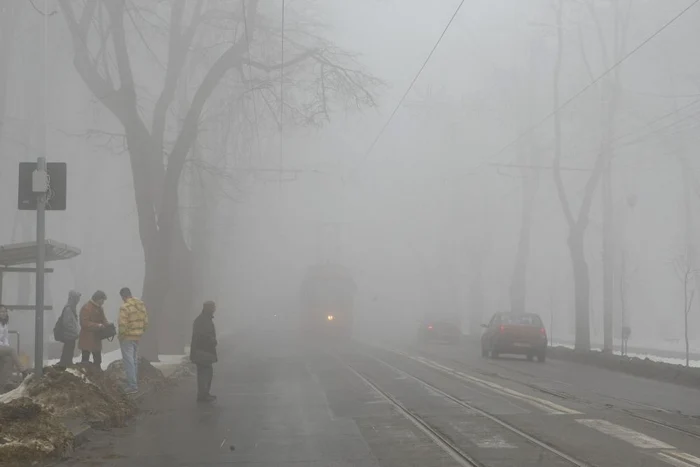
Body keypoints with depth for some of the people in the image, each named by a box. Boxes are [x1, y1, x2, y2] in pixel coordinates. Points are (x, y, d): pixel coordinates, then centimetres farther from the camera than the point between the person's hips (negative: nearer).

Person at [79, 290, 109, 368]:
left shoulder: (99, 308, 11)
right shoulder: (86, 308, -16)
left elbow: (103, 319, 19)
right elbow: (85, 323, -23)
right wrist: (98, 326, -27)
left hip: (96, 338, 9)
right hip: (87, 339, -9)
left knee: (98, 360, 14)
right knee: (85, 359, -4)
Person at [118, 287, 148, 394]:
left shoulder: (125, 307, -19)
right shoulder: (141, 305, 5)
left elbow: (122, 324, -22)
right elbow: (146, 322, 8)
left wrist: (121, 336, -8)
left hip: (127, 337, -8)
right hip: (138, 337, 8)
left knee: (129, 362, -3)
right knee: (134, 361, 19)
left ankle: (132, 386, -4)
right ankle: (134, 383, 28)